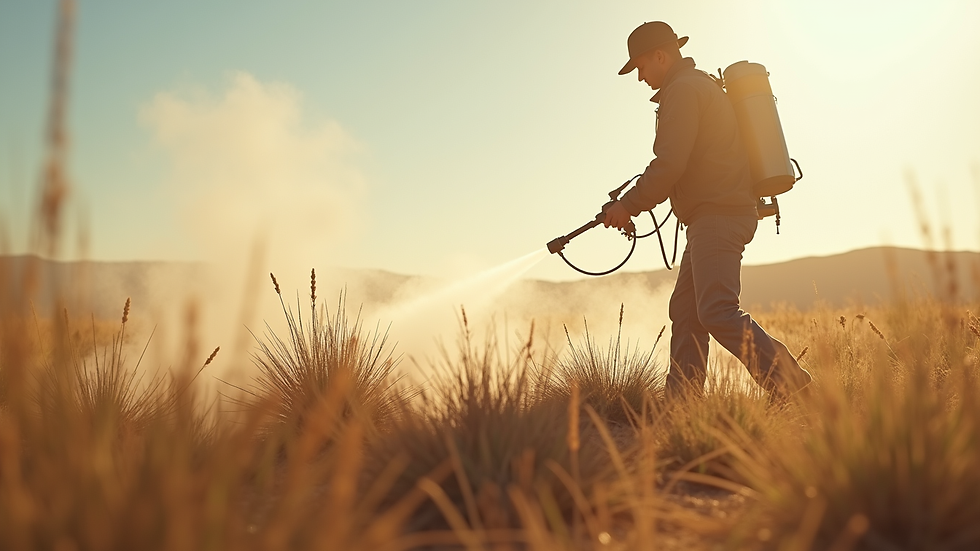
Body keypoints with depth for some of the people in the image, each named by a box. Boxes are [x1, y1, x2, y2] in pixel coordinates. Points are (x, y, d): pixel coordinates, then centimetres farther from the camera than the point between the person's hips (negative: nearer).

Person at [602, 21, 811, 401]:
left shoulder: (683, 89, -9)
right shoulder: (702, 85, 24)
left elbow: (670, 164, -19)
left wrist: (628, 205, -9)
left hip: (717, 216, -11)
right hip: (719, 216, 11)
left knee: (718, 312, -17)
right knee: (685, 310, 10)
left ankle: (791, 387, -17)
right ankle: (680, 400, 12)